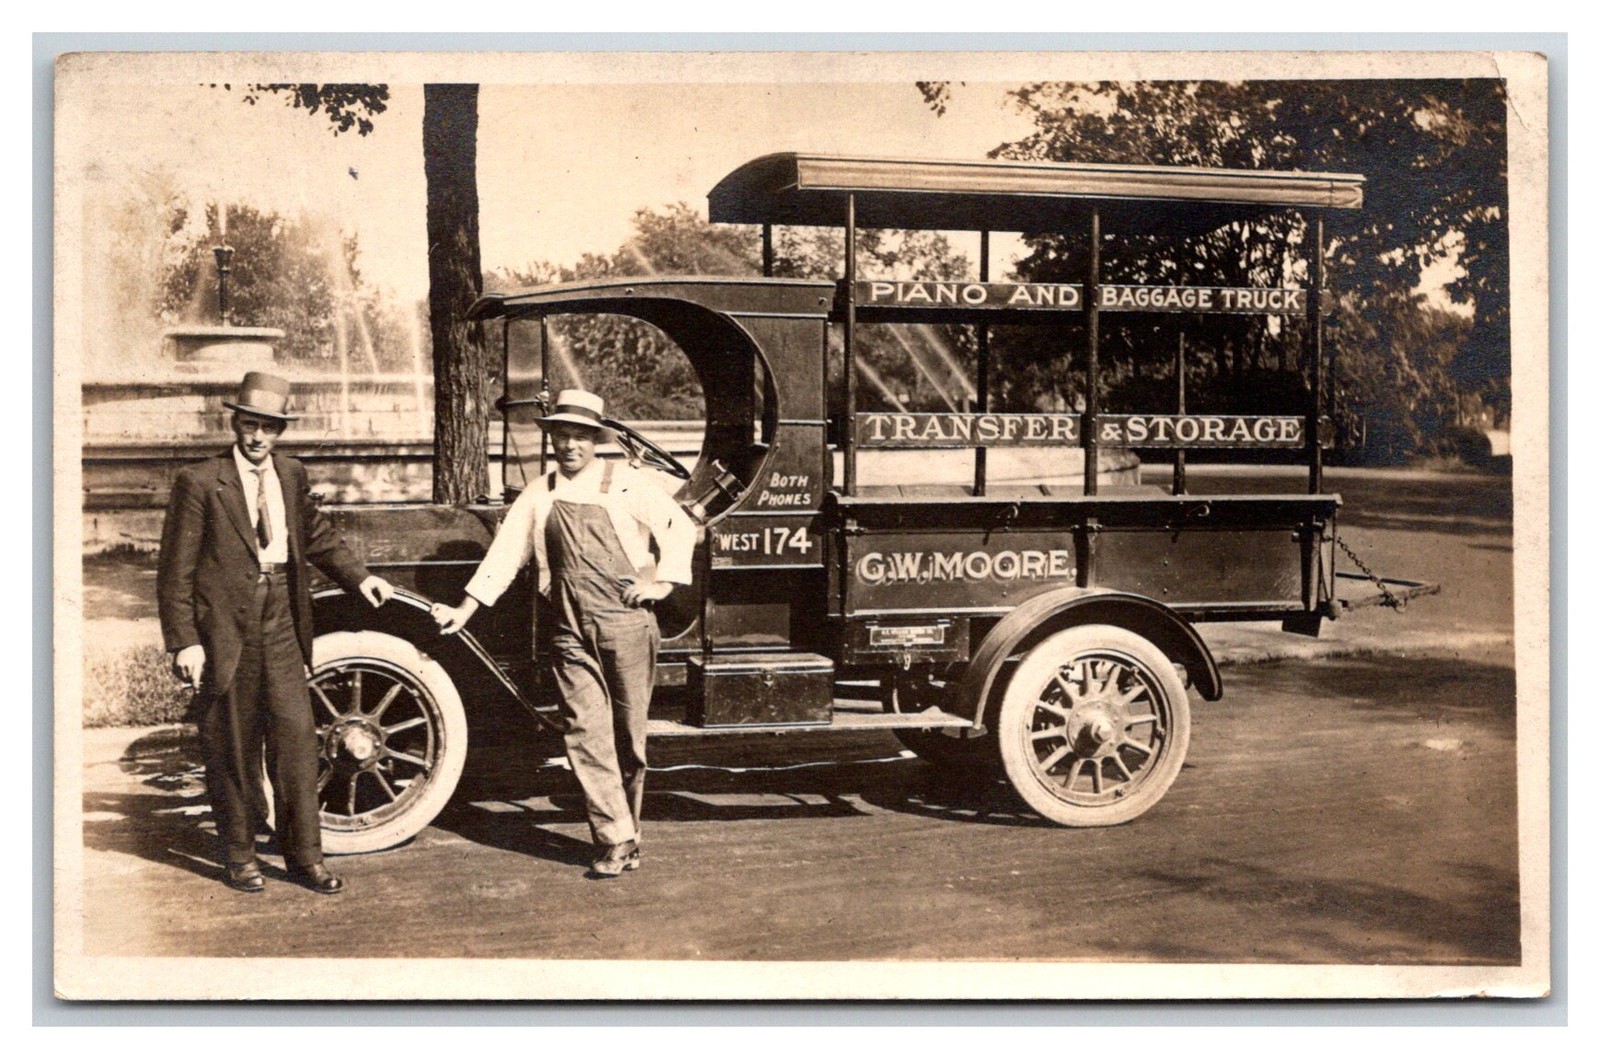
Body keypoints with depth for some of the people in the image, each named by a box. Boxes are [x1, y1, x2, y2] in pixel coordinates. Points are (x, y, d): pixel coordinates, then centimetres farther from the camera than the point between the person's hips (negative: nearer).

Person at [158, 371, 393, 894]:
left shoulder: (292, 476, 8)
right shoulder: (199, 482, -8)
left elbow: (317, 535, 24)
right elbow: (176, 570, -8)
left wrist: (358, 576, 12)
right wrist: (184, 641, -12)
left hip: (281, 627, 4)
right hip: (226, 631, -4)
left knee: (296, 739, 2)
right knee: (232, 749, 7)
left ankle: (304, 856, 11)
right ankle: (239, 854, 22)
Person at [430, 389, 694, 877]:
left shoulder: (625, 483, 2)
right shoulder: (539, 496, 11)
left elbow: (679, 527, 5)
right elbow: (505, 552, 11)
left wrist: (661, 581, -4)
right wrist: (465, 609, 6)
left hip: (626, 626, -2)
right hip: (571, 634, 3)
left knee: (628, 734, 4)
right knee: (587, 736, -5)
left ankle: (627, 830, 18)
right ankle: (615, 841, -1)